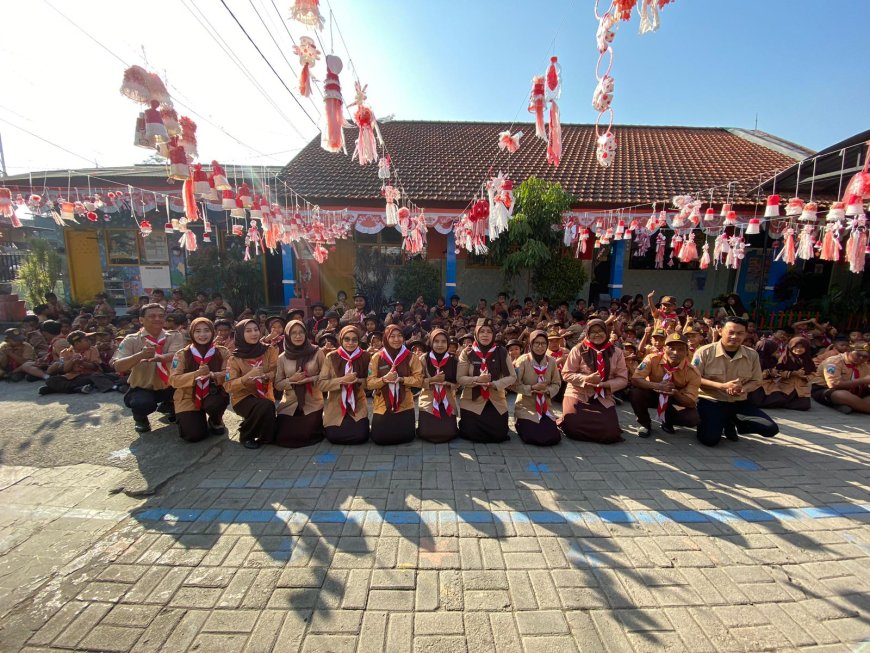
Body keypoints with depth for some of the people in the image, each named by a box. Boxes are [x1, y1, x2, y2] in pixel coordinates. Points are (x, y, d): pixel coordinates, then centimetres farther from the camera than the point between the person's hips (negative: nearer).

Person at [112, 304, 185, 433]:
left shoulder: (174, 336, -6)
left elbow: (176, 356, -25)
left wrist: (159, 357, -47)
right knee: (142, 403, -34)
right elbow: (118, 367, -18)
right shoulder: (131, 340, -7)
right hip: (141, 389, -2)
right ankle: (140, 418, 7)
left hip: (168, 386, 3)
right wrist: (140, 355, -37)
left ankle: (167, 407, 13)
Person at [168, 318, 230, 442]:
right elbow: (174, 380, -10)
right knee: (194, 435, -16)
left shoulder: (222, 352, -3)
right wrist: (196, 374, -27)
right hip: (188, 399, 1)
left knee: (221, 398, -37)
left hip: (211, 396, 0)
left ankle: (216, 421, 1)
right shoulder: (182, 354, -3)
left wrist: (212, 375, -30)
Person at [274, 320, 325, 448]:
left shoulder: (317, 353, -8)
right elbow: (277, 385, 1)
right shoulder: (282, 357, -1)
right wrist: (292, 380, -17)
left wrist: (311, 379, -22)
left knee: (308, 435, -2)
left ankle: (317, 423, 32)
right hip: (289, 405, 2)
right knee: (283, 438, 0)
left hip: (313, 404, -2)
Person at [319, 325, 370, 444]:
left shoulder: (365, 356, -5)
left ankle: (354, 425, 20)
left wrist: (358, 380, -20)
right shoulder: (331, 357, -7)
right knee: (334, 437, -10)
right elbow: (322, 384, -10)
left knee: (360, 436, -13)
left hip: (358, 407, 0)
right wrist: (342, 380, -23)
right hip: (335, 408, 0)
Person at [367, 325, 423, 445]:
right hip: (382, 407, 1)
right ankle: (384, 426, 34)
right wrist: (384, 379, -23)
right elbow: (369, 383, -5)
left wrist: (401, 379, -21)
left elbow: (419, 380, -6)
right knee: (379, 438, -1)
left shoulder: (411, 357, -3)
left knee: (405, 437, -1)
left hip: (405, 407, 0)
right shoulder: (377, 357, -3)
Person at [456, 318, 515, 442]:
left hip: (496, 402, 1)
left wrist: (495, 384, -21)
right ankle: (466, 423, 33)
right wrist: (477, 380, -26)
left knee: (498, 435, 0)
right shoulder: (467, 353, -7)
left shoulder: (501, 352, -5)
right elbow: (459, 378, -8)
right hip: (472, 402, -1)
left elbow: (512, 377, -5)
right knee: (471, 434, -3)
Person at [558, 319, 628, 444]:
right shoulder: (578, 349, -4)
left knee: (610, 433, -14)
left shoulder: (616, 352, 3)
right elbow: (566, 374, -5)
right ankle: (566, 422, 15)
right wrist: (586, 378, -21)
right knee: (574, 427, -22)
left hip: (603, 399, 3)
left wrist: (605, 384, -18)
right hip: (578, 395, -2)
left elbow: (622, 379, 2)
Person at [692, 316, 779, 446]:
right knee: (710, 439, -22)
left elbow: (756, 381, 11)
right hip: (711, 401, -5)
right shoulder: (705, 352, -12)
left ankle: (730, 423, 15)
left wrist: (742, 389, -12)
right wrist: (722, 386, -22)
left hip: (739, 402, 5)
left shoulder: (752, 355, 2)